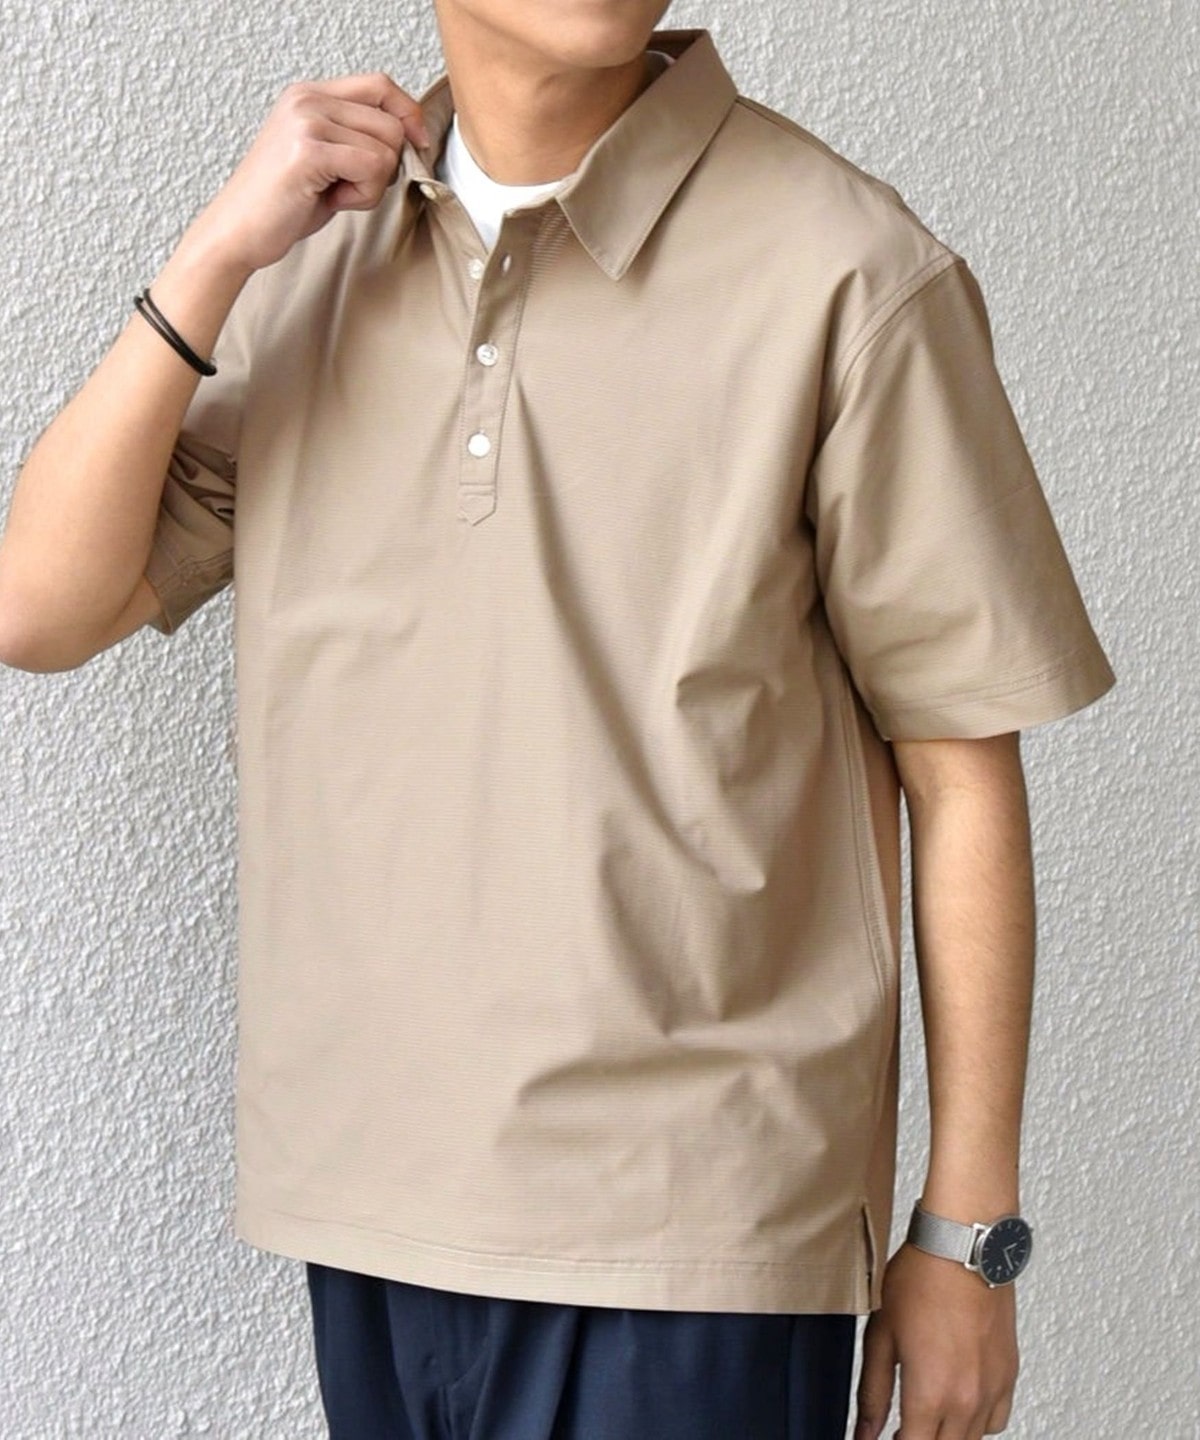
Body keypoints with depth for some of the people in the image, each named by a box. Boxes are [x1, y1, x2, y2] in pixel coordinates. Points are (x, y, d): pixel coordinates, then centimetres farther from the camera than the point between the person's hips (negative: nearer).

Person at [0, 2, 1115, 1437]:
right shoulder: (320, 248, 5)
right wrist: (215, 257, -10)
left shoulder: (842, 270, -10)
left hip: (692, 1238, -4)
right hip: (369, 1209, 4)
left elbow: (960, 768, -6)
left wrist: (968, 1237, -3)